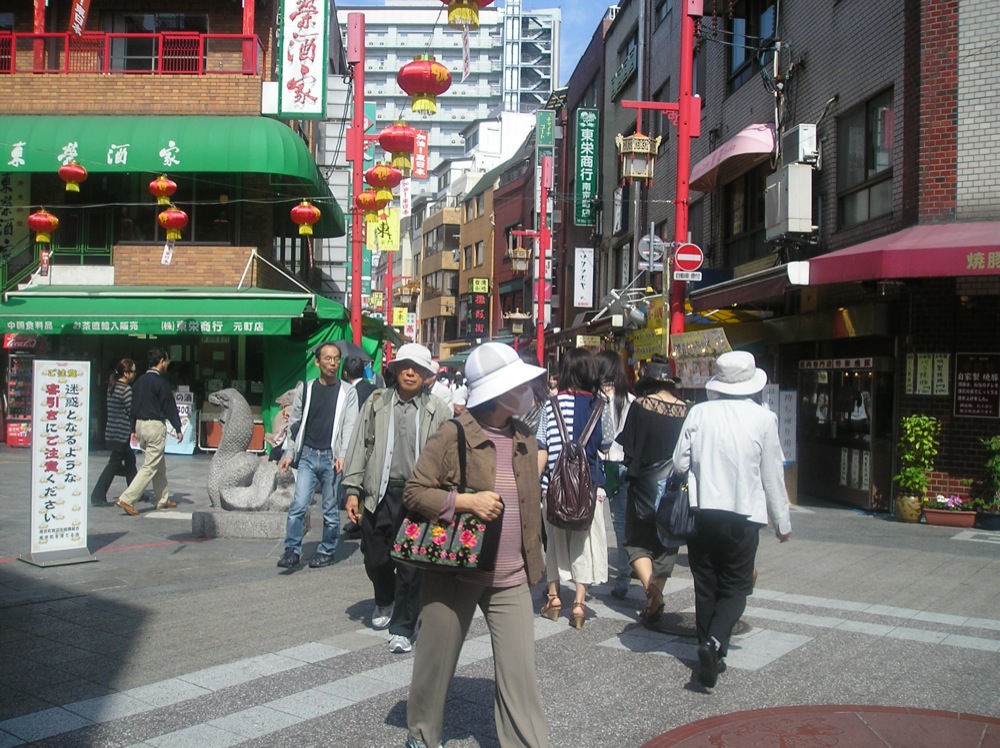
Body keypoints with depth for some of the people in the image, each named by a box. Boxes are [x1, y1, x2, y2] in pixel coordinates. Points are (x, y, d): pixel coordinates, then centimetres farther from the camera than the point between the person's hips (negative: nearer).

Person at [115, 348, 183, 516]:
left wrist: (134, 429, 20)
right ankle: (126, 499, -12)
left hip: (140, 425, 9)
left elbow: (133, 406, 15)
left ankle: (162, 500, 25)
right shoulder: (160, 382, -13)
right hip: (155, 426, -9)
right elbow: (169, 406, -11)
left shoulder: (139, 381, 11)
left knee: (159, 466, 18)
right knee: (150, 467, -5)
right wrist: (178, 428, -5)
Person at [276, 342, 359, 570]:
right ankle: (292, 551, 1)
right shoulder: (305, 389, 9)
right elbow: (295, 423, 12)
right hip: (307, 455, 1)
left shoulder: (347, 392, 4)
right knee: (298, 505, -8)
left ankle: (326, 551, 18)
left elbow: (349, 427, -2)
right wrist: (289, 453, 6)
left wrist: (342, 455, -13)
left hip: (331, 457, -1)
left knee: (331, 509, 6)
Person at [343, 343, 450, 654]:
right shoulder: (376, 404, 7)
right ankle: (385, 602, 44)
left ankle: (402, 628, 17)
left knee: (412, 566, 1)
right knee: (375, 559, 12)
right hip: (380, 493, 2)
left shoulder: (439, 412, 1)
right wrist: (352, 490, 1)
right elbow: (359, 447, 7)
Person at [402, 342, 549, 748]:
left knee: (519, 670, -1)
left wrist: (532, 559, 16)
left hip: (511, 579, 4)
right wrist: (465, 501, -22)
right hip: (454, 573, -3)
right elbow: (413, 493, -10)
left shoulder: (525, 440, 7)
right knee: (436, 661, 13)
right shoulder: (451, 436, -11)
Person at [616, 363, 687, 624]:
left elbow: (627, 446, -7)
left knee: (637, 541, 9)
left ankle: (651, 589, -14)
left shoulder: (640, 406, -9)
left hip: (644, 485, -3)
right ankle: (655, 603, 15)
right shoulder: (687, 411, -2)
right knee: (665, 543, 13)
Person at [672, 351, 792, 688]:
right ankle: (715, 642, -13)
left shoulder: (699, 413, -3)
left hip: (701, 513, 2)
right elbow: (772, 474, -2)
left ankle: (711, 655, 21)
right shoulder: (763, 418, -7)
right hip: (743, 515, -2)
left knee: (706, 586, 14)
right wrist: (782, 522, 8)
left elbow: (679, 464, -1)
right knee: (735, 588, 8)